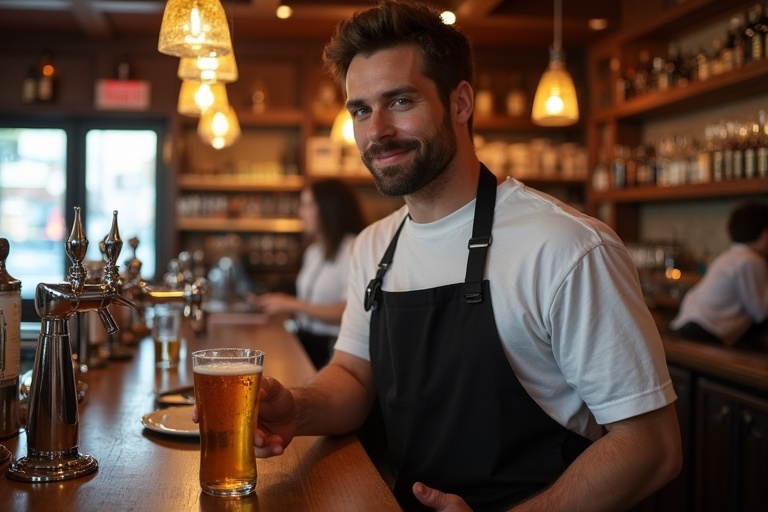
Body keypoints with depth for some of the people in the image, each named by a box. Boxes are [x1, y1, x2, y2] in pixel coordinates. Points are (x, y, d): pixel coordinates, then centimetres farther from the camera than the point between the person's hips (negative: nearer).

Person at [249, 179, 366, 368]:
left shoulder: (350, 249, -10)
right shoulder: (313, 251, 19)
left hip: (331, 349, -8)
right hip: (305, 343, 8)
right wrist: (281, 304, 6)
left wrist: (292, 304, -11)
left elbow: (348, 311, -18)